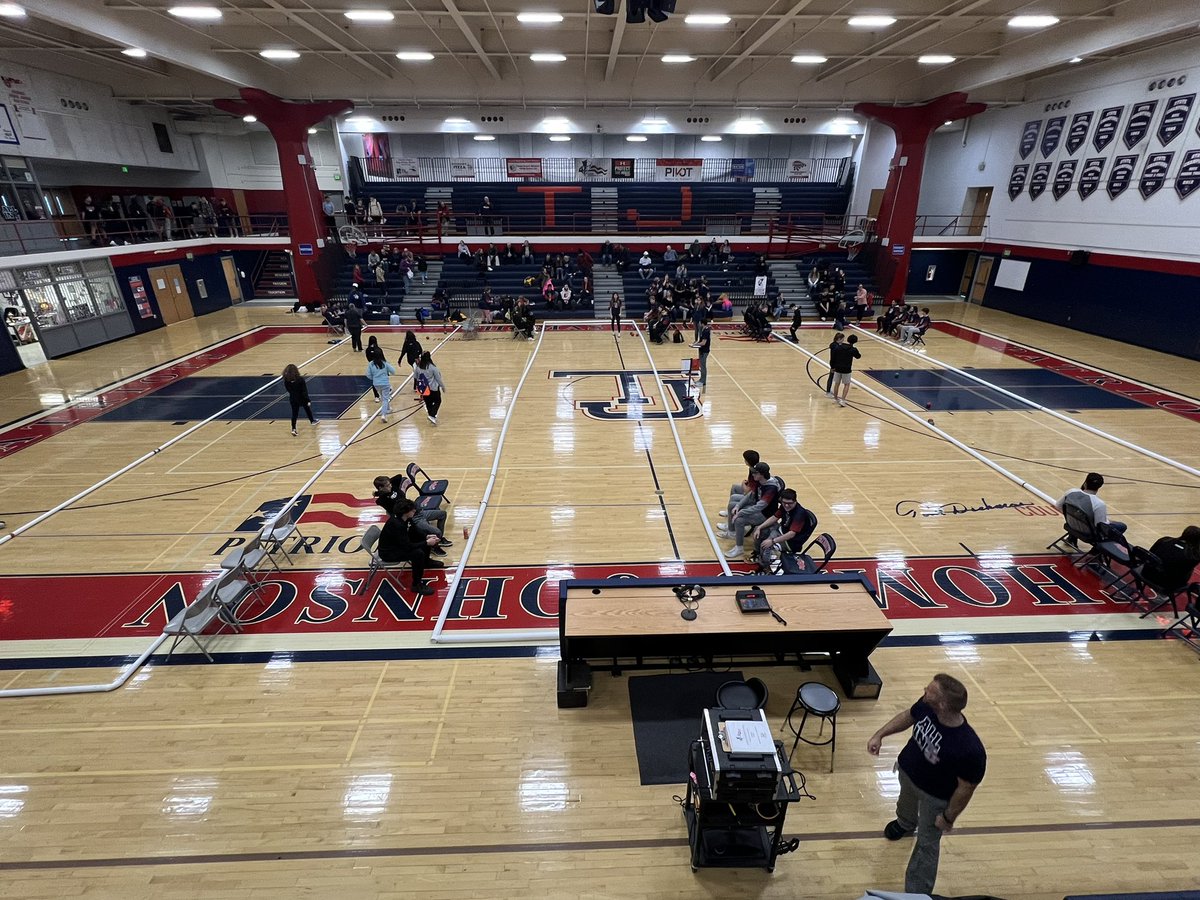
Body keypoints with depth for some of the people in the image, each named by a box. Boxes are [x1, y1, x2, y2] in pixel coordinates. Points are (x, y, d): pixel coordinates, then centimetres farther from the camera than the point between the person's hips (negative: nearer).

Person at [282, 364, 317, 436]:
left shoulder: (286, 381, -14)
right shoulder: (300, 379, -24)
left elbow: (288, 390, 1)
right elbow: (304, 391, -20)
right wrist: (308, 400, -16)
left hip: (293, 399, 2)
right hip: (302, 398, -2)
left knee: (294, 413, 8)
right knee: (307, 409, 24)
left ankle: (293, 429, -2)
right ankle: (312, 421, 46)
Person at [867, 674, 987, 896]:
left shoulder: (970, 750, -43)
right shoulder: (926, 706, -30)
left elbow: (966, 788, -26)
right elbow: (908, 716, -6)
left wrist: (949, 817, -12)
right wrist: (880, 735, -9)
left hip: (935, 797, -5)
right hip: (906, 770, 6)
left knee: (927, 844, 14)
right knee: (905, 803, 36)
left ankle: (917, 892, 36)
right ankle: (905, 824, 70)